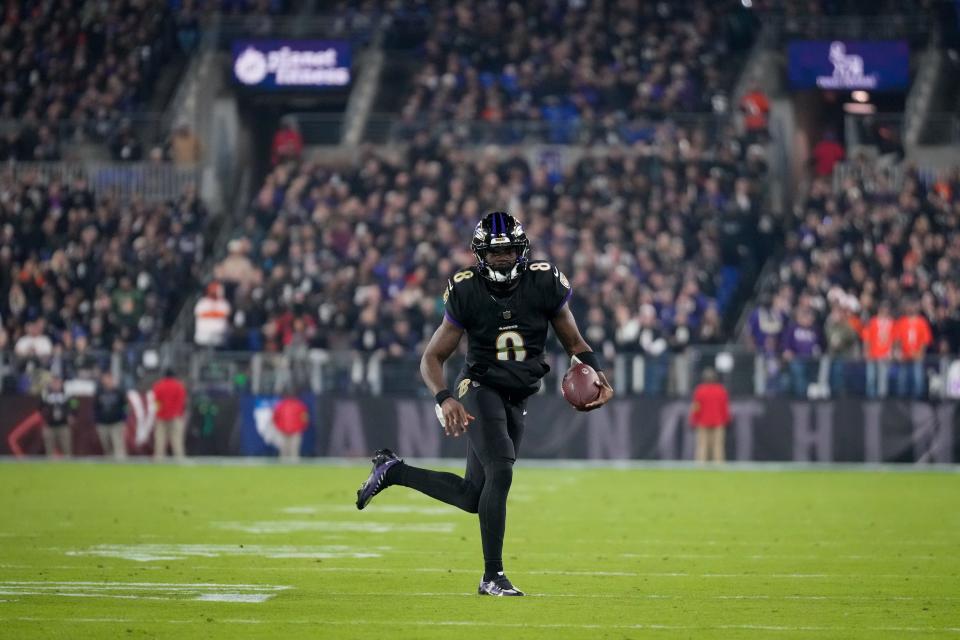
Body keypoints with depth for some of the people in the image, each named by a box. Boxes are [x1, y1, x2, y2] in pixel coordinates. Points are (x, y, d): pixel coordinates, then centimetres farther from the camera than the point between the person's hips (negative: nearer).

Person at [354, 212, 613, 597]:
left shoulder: (544, 284, -6)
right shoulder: (466, 293, -12)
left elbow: (574, 343, 5)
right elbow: (432, 358, -6)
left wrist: (596, 374, -16)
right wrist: (444, 399, -25)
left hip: (516, 401, 4)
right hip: (480, 391, -4)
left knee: (473, 498, 8)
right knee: (501, 471, -24)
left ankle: (392, 471, 29)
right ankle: (493, 576, -15)